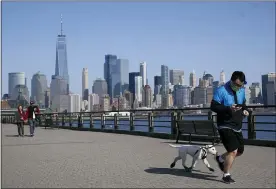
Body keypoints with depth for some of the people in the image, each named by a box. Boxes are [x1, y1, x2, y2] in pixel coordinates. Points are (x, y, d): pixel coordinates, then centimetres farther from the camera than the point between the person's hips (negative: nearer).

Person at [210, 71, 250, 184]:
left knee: (240, 151, 14)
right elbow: (213, 106, -16)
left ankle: (220, 159, 41)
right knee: (233, 150, -15)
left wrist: (245, 110, -2)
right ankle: (226, 175, 2)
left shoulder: (242, 91, 8)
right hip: (225, 126, -8)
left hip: (237, 127, 8)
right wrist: (228, 108, -30)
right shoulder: (221, 91, -14)